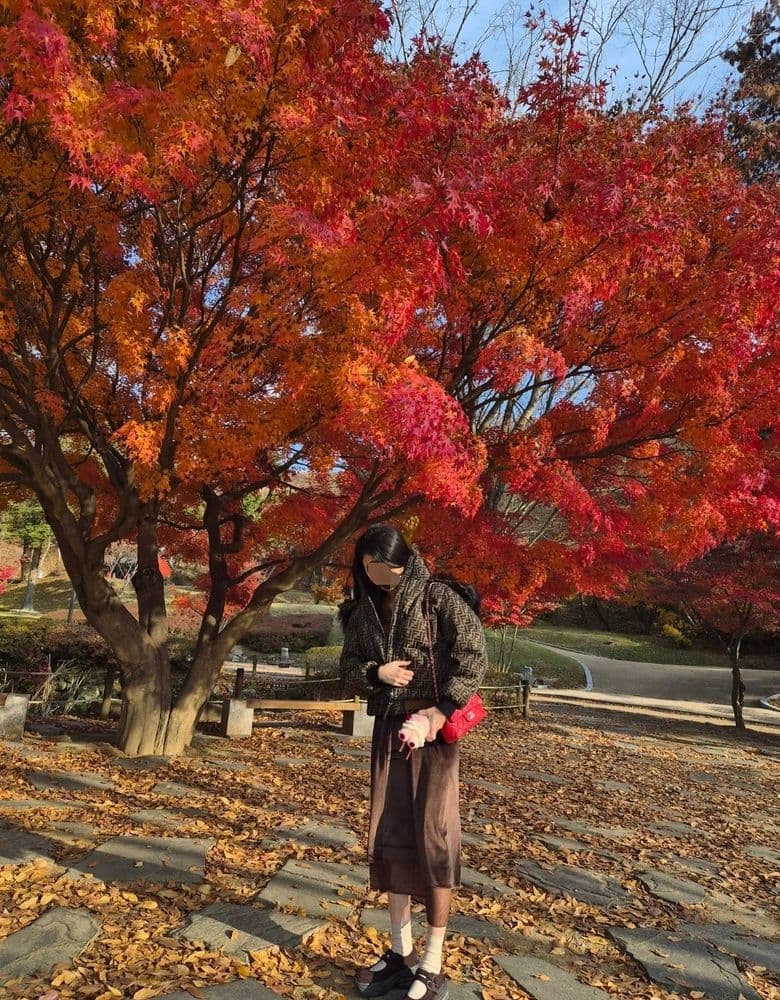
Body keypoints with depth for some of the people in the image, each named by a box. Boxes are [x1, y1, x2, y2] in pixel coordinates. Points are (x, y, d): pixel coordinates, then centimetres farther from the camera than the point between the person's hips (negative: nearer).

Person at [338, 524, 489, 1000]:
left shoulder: (437, 597, -9)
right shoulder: (363, 611, 6)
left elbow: (474, 654, -14)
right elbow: (348, 669, 9)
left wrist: (443, 710, -20)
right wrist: (376, 672, -12)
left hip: (433, 728, -5)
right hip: (388, 729, 5)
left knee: (434, 838, 0)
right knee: (389, 837, 10)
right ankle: (401, 953, 27)